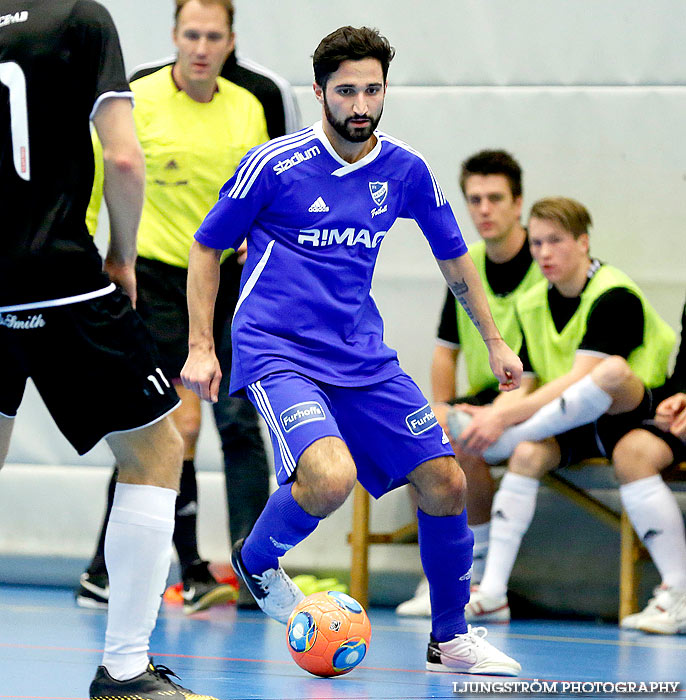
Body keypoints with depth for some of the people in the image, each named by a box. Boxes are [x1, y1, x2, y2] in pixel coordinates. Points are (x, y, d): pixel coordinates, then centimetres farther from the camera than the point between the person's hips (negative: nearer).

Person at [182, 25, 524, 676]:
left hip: (362, 357, 5)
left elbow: (453, 255, 19)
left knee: (445, 482, -2)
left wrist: (494, 339, 21)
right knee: (331, 477, -30)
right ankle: (256, 561, 2)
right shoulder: (273, 164, -11)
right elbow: (207, 247, 1)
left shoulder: (405, 170, 2)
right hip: (276, 353, -5)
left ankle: (450, 638, 18)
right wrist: (199, 347, -5)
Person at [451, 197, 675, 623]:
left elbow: (579, 379, -26)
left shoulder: (614, 296, -17)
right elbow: (525, 387, 5)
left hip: (641, 411, -6)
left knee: (614, 369, -37)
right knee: (528, 453, -25)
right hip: (576, 431, 6)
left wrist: (506, 417, -31)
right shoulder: (532, 305, 6)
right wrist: (491, 416, -18)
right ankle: (492, 593, -29)